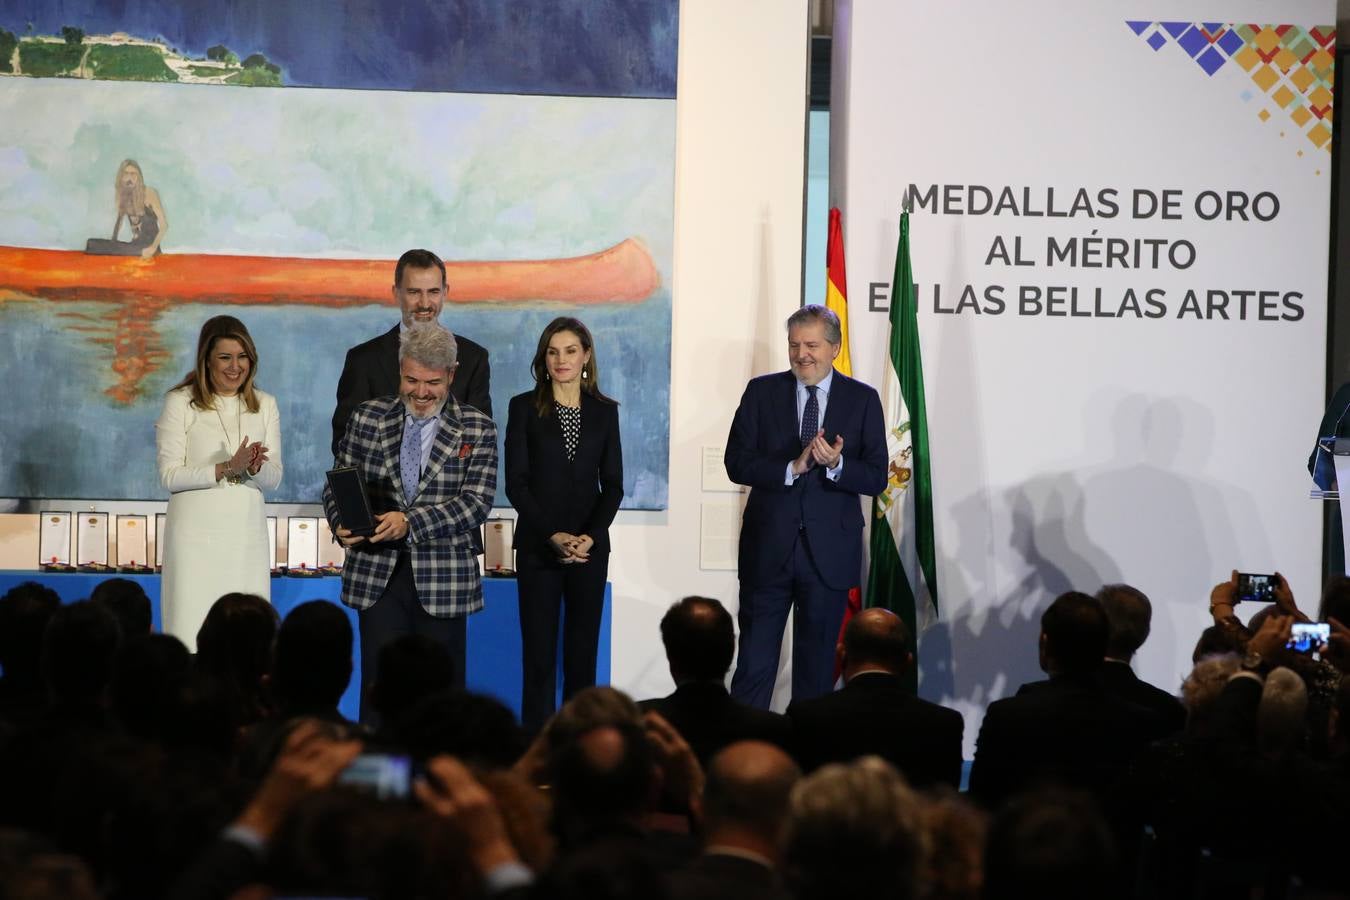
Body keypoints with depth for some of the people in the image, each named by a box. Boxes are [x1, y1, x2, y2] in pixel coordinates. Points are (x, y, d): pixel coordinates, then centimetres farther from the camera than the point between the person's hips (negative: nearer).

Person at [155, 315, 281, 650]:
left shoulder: (265, 405, 12)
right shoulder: (180, 402, 1)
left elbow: (274, 479, 10)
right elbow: (169, 476, -5)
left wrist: (255, 468, -13)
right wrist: (227, 468, -16)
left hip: (247, 534, 3)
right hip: (197, 532, -3)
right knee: (192, 630, -7)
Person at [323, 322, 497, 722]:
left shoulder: (477, 430, 2)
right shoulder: (367, 418, 9)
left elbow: (476, 502, -9)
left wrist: (411, 521, -21)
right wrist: (342, 523, -12)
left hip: (442, 581, -1)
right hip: (378, 576, 1)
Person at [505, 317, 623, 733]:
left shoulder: (604, 411, 8)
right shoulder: (525, 407, 1)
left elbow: (613, 484, 6)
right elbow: (516, 483, -3)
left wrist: (591, 536, -9)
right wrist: (553, 535, -13)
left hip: (590, 547, 2)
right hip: (538, 547, -2)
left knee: (583, 652, 3)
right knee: (539, 655, -3)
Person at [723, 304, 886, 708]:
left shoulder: (863, 400, 1)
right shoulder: (761, 392, 2)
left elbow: (876, 478, -3)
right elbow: (737, 463, -4)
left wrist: (836, 464, -23)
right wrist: (792, 467, -18)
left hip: (829, 551, 0)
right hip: (768, 549, 0)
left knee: (817, 662, 11)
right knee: (754, 662, 1)